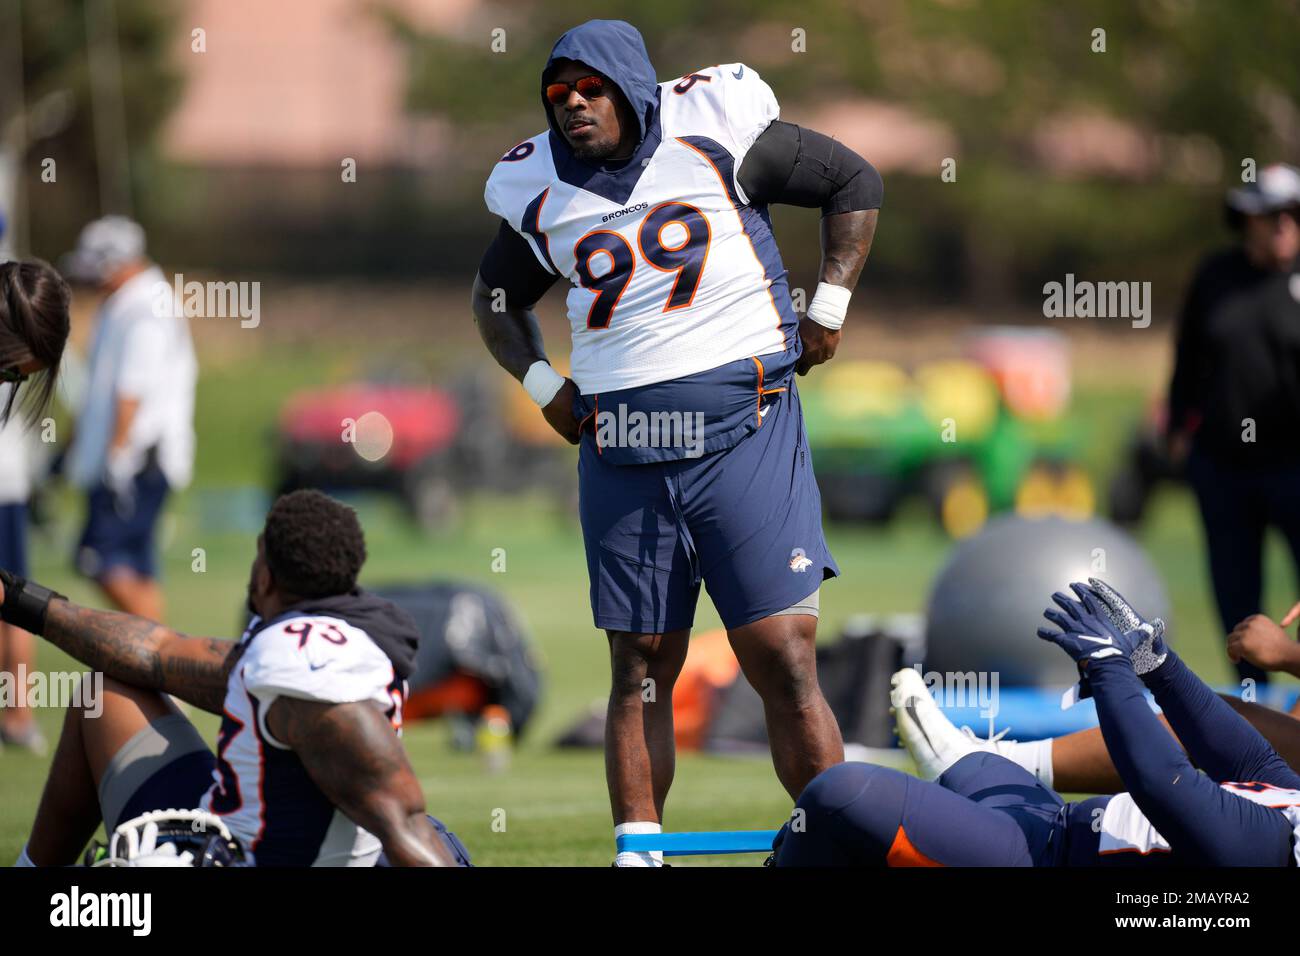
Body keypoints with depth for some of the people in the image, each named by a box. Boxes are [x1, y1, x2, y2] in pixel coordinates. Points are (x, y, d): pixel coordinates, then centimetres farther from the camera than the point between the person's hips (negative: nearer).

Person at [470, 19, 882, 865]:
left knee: (784, 659, -10)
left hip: (743, 429, -3)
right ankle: (638, 852, 9)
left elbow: (855, 183, 8)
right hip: (623, 455, 4)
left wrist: (829, 307, 1)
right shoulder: (539, 192, 7)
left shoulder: (715, 132, -3)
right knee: (641, 669, 6)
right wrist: (541, 383, 11)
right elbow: (497, 297, 26)